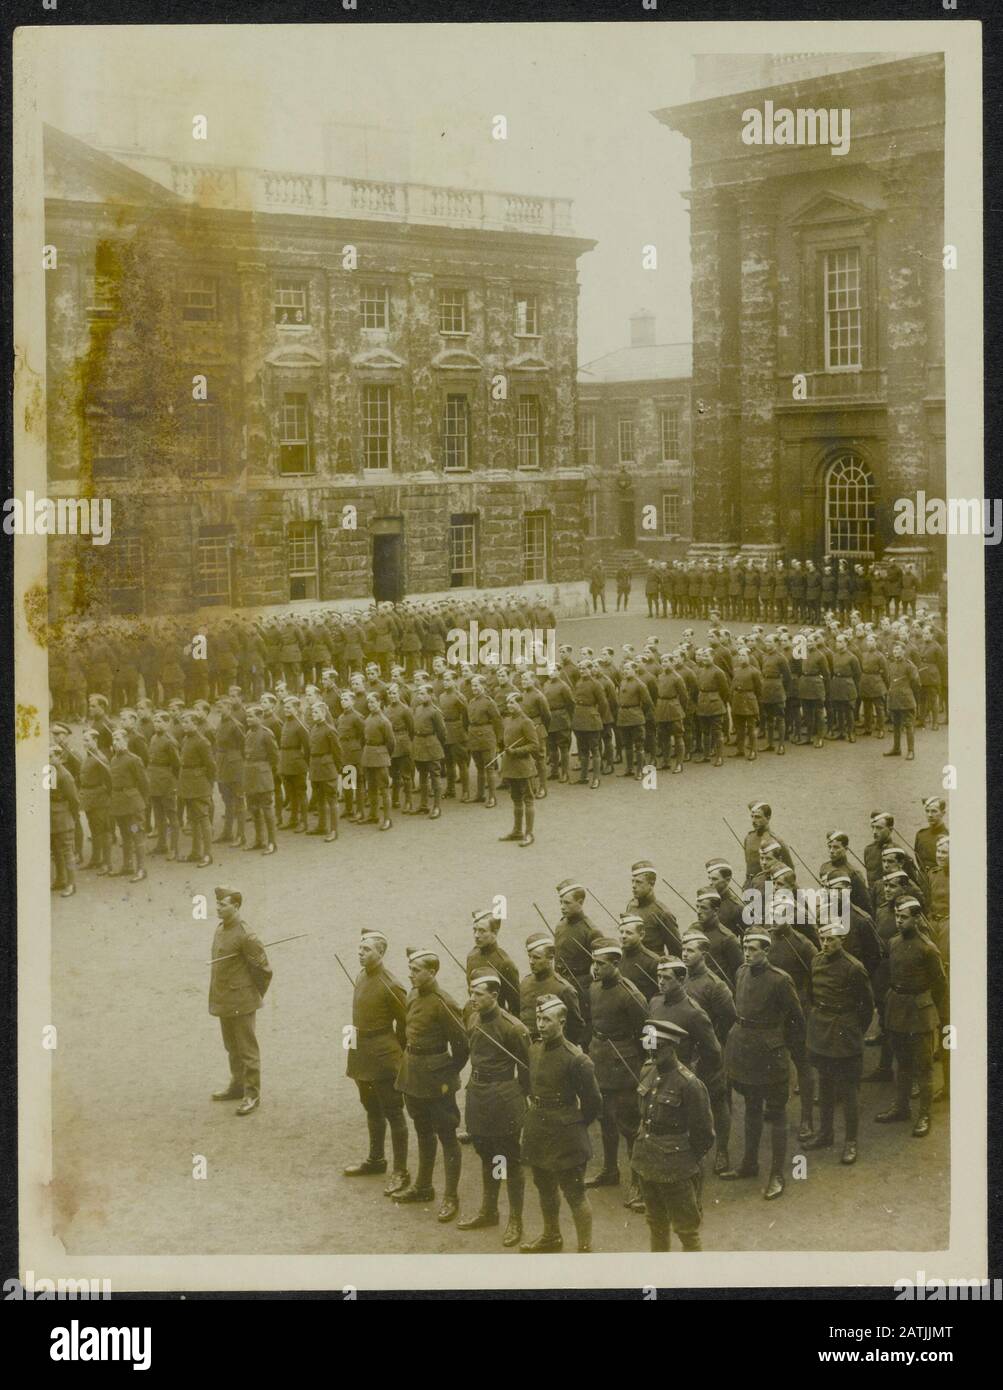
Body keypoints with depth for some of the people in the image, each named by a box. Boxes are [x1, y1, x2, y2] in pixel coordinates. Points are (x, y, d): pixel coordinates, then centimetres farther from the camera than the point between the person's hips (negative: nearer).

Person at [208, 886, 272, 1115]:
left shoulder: (245, 936, -20)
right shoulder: (220, 929, 7)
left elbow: (264, 969, -16)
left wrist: (256, 995, -4)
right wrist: (215, 998, 17)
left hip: (241, 1003, -9)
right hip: (224, 1002, 9)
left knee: (247, 1050, 0)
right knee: (232, 1047, 20)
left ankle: (252, 1095, 7)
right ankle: (237, 1085, 34)